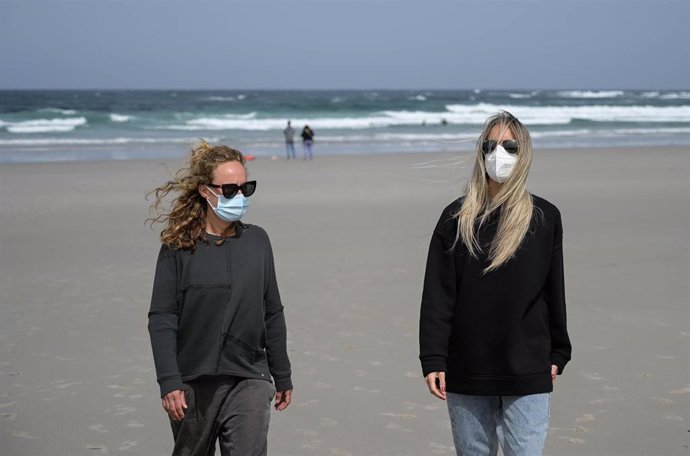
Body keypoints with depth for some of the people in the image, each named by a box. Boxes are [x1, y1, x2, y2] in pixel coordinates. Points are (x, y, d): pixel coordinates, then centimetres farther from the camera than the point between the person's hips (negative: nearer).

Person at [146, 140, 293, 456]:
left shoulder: (257, 241, 4)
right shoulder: (178, 246, -5)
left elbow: (272, 314, 10)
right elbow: (161, 319, -7)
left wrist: (282, 377, 14)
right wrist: (168, 382, -15)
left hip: (249, 380, 1)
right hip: (193, 382, -1)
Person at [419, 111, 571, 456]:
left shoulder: (545, 218, 2)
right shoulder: (457, 217, 2)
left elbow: (554, 290, 8)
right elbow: (437, 294, -1)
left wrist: (557, 354, 10)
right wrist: (433, 360, -7)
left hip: (527, 375, -1)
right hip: (466, 374, 1)